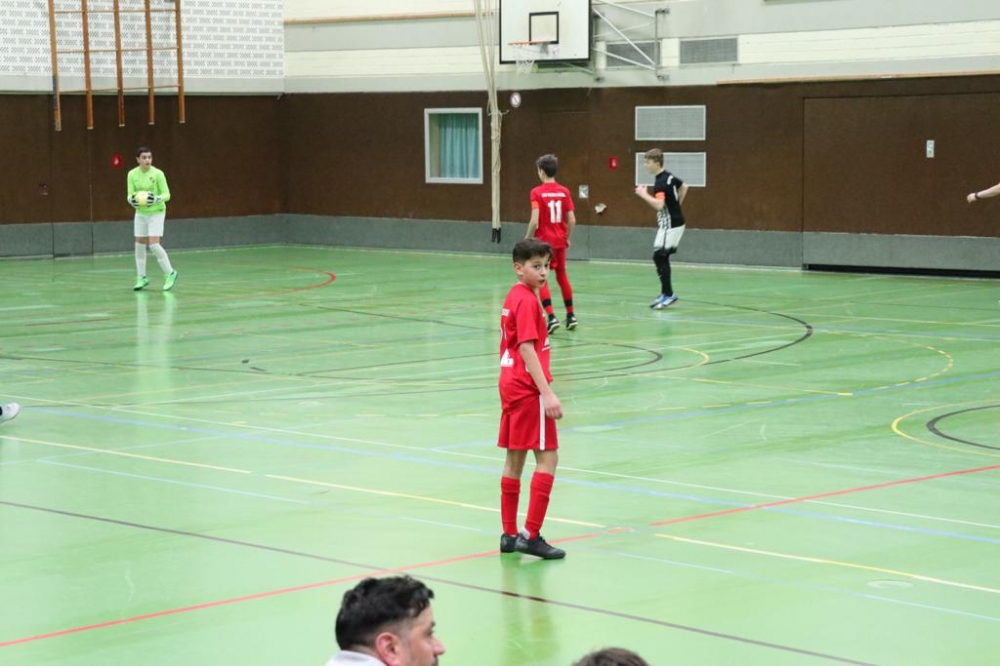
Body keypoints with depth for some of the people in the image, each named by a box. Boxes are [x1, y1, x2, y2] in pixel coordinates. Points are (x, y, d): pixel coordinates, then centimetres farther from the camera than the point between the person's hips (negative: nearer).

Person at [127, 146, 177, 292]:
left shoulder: (158, 174, -14)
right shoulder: (132, 174, -4)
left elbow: (166, 194, -12)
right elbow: (130, 194, -3)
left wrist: (156, 199, -32)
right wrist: (132, 200, -26)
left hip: (156, 213, -4)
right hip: (140, 213, 4)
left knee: (154, 244, -15)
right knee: (139, 245, 6)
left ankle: (169, 273, -1)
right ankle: (141, 278, 19)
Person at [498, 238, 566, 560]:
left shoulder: (513, 297, 12)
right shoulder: (527, 300, -15)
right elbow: (527, 350, -22)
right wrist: (547, 393, -25)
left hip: (511, 385, 10)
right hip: (528, 389, -10)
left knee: (515, 458, 12)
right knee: (547, 457, -6)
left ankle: (510, 534, 18)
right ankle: (531, 535, -10)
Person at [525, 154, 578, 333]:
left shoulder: (537, 192, -12)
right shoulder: (564, 192, 1)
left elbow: (535, 221, -18)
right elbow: (572, 220, 0)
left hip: (544, 241, -5)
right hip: (560, 241, 5)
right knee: (562, 276, 19)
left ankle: (551, 317, -12)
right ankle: (571, 315, 25)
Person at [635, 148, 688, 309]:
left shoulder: (661, 182, -21)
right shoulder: (668, 176, 9)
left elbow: (659, 204, -34)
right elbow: (684, 187, 26)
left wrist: (643, 194, -23)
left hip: (670, 225, -10)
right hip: (674, 222, 10)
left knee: (659, 257, -8)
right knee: (662, 258, 12)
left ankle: (668, 294, -5)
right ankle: (665, 294, 16)